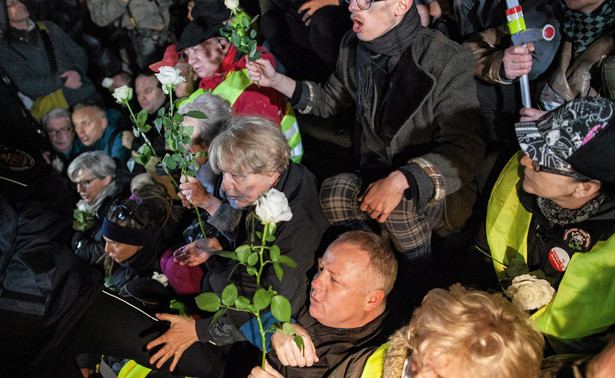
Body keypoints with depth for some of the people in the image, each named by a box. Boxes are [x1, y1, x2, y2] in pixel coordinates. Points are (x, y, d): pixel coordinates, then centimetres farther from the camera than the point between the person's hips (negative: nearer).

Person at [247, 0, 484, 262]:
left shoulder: (448, 61, -18)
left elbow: (465, 150, -23)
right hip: (377, 176, 4)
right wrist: (276, 81, 4)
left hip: (432, 188, -3)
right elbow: (330, 99, 16)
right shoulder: (355, 47, -1)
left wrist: (401, 180, -37)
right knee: (335, 191, -27)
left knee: (398, 203, -35)